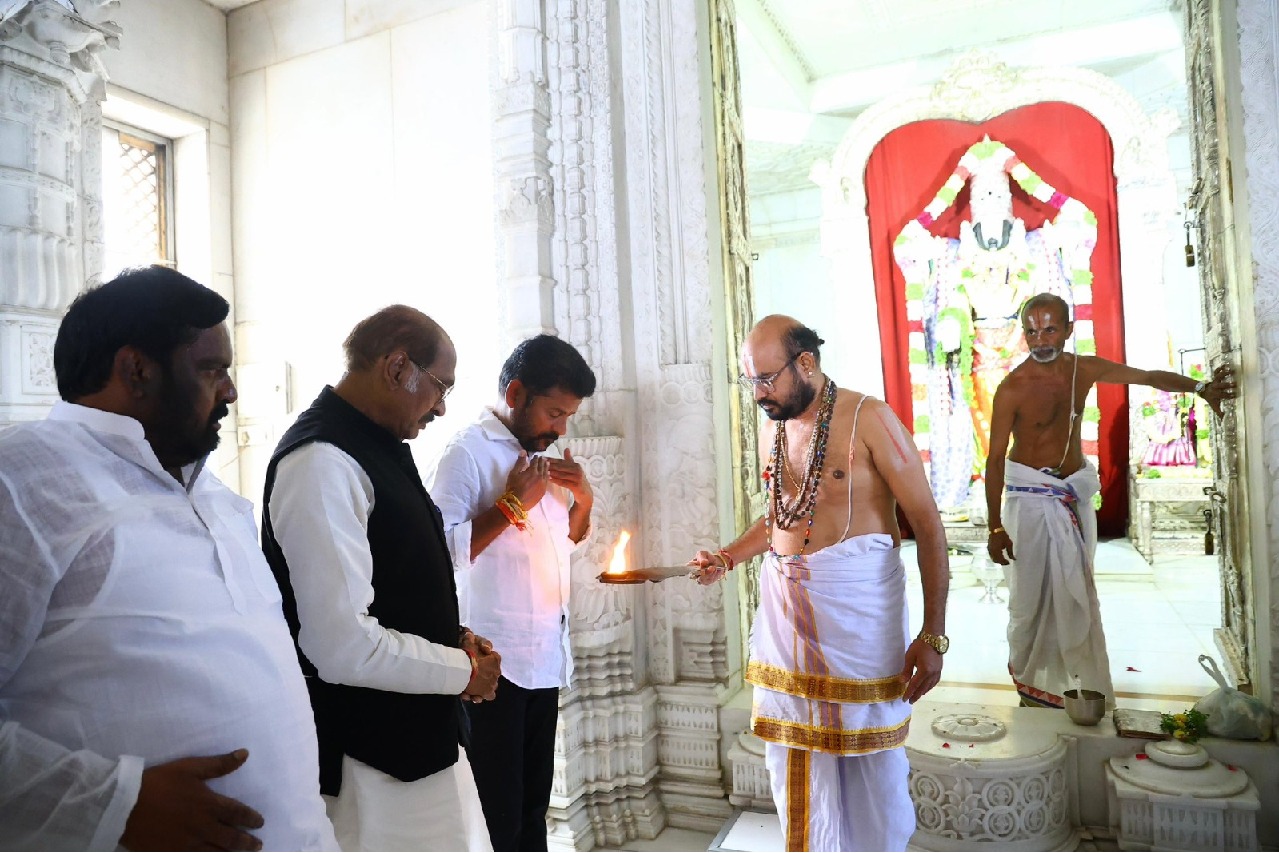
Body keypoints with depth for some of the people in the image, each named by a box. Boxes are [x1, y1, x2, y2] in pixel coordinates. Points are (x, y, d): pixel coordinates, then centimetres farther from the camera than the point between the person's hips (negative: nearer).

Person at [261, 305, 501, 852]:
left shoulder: (381, 448, 7)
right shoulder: (322, 463, -23)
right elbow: (343, 647, -28)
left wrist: (455, 636, 4)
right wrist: (461, 670, -14)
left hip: (421, 735, 9)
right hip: (372, 759, -9)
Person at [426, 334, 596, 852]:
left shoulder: (541, 454, 12)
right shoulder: (469, 452, -13)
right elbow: (440, 551, -25)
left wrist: (583, 498, 4)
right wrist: (512, 503, -20)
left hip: (546, 658, 8)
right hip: (494, 666, -8)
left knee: (533, 807, 18)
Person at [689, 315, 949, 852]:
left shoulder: (868, 419, -9)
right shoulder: (771, 431, 10)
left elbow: (928, 526, -9)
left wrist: (933, 636, -11)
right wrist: (727, 558, 7)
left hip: (858, 605, -5)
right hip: (784, 605, 6)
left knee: (871, 758, 6)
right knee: (792, 752, 12)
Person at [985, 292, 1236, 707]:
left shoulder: (1084, 369, -2)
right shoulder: (1012, 388, -18)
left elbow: (1151, 377, 8)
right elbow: (995, 459, -15)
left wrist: (1200, 387, -11)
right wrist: (995, 527, -16)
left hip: (1075, 493, 6)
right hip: (1030, 497, -5)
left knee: (1077, 591, 12)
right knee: (1030, 593, -2)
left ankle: (1080, 682, 25)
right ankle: (1026, 677, 16)